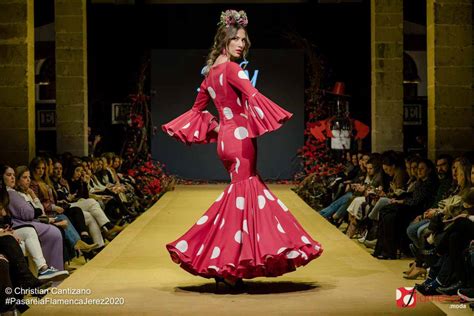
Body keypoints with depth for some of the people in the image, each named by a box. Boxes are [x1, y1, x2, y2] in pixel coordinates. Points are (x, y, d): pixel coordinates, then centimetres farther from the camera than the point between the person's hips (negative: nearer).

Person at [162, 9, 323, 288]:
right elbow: (253, 95, -25)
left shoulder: (210, 72, 16)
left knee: (241, 191, 15)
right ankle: (231, 267, -8)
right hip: (240, 136, -8)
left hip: (225, 139, 8)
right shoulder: (231, 68, -10)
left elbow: (197, 110, 22)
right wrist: (279, 116, -19)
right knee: (244, 192, -5)